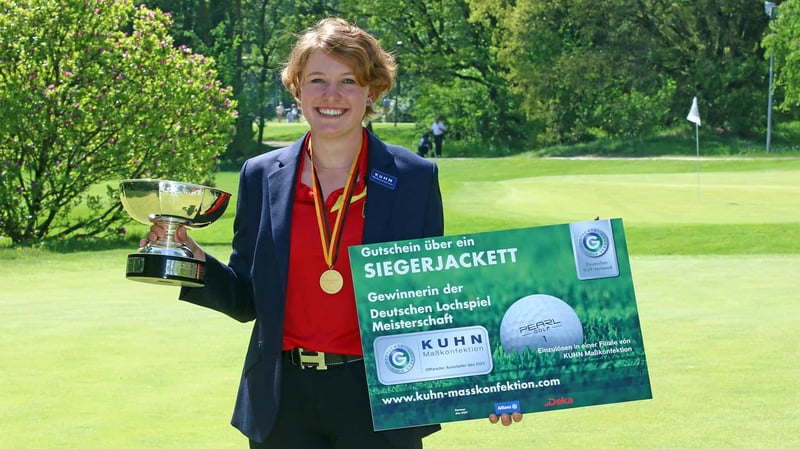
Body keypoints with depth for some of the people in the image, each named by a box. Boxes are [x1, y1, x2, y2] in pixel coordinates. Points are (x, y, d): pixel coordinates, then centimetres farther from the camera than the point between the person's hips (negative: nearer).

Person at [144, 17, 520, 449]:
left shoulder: (415, 178, 0)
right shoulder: (261, 177, 6)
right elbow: (247, 299, 9)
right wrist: (194, 259, -8)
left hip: (379, 402, -2)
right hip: (283, 405, 2)